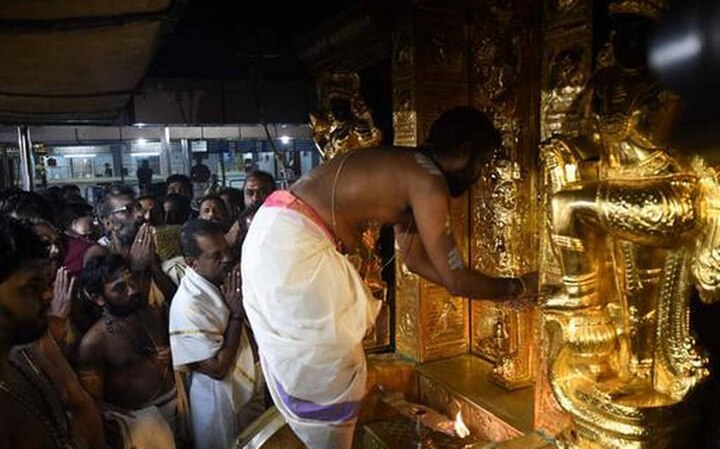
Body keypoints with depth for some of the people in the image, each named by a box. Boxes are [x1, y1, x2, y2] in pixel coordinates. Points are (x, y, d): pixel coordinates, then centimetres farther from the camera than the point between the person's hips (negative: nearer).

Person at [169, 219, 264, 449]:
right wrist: (236, 314, -24)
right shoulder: (188, 305, -30)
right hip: (222, 402, -7)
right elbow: (217, 369, -25)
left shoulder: (222, 280, -6)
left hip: (250, 388, 7)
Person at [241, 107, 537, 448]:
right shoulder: (427, 180, -12)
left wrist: (491, 290, 24)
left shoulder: (406, 169, 17)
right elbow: (455, 280, -11)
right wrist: (519, 286, 6)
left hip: (275, 235, 10)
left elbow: (415, 258, 22)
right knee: (332, 371, 3)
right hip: (292, 243, -10)